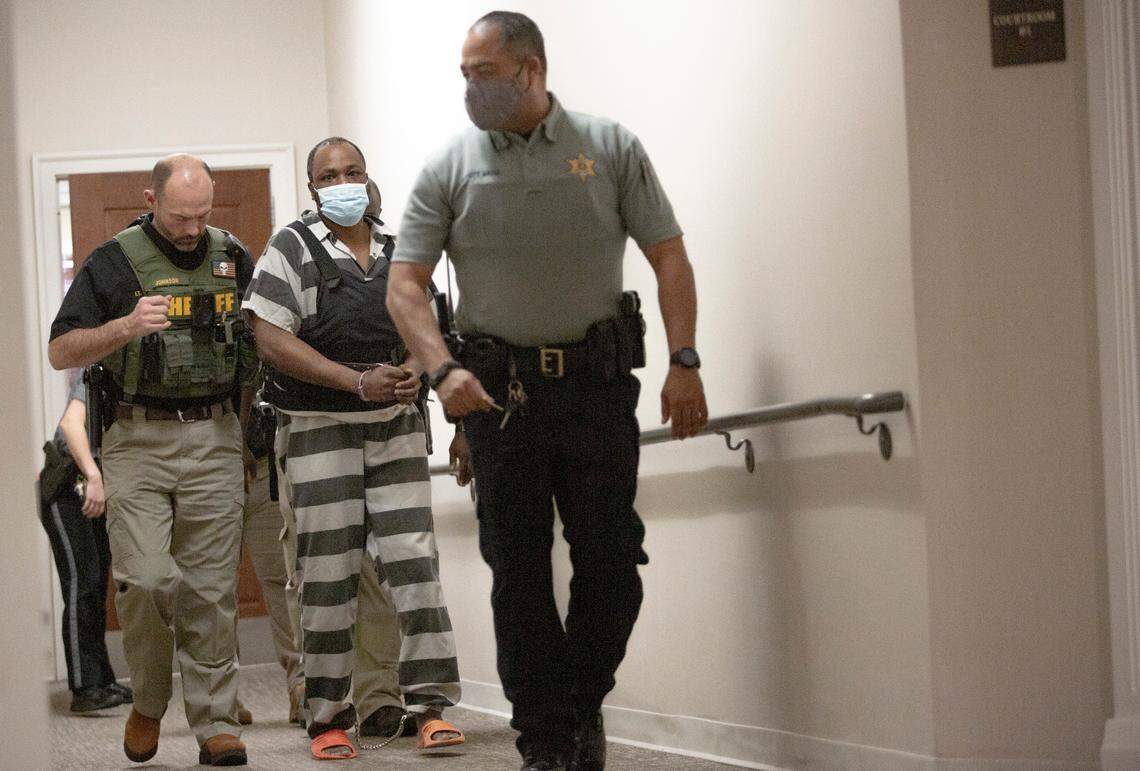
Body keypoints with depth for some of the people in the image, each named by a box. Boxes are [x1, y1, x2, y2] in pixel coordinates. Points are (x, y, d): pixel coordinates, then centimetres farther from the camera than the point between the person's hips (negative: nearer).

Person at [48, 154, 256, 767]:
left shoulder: (235, 261, 12)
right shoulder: (114, 263, 2)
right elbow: (61, 352, -1)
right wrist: (126, 327, -17)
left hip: (214, 439, 2)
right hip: (138, 440, -2)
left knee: (211, 587, -1)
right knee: (143, 578, -12)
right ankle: (148, 701, 11)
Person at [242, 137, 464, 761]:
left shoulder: (398, 251, 12)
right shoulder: (293, 249, -2)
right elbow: (272, 338, -10)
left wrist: (415, 372, -5)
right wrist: (358, 382, -16)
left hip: (397, 427, 3)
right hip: (320, 428, -3)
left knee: (413, 558, -5)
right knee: (327, 574, -1)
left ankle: (431, 704, -4)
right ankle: (327, 718, 7)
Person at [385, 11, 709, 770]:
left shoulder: (609, 148, 3)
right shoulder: (450, 168, 3)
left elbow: (668, 256, 3)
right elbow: (405, 285, 2)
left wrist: (685, 362, -7)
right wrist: (443, 369, -14)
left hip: (598, 382, 0)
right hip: (499, 390, 0)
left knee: (612, 559, -1)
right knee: (518, 571, 3)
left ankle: (584, 701, 23)